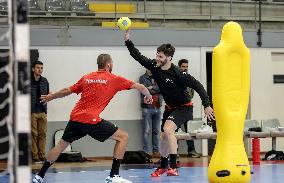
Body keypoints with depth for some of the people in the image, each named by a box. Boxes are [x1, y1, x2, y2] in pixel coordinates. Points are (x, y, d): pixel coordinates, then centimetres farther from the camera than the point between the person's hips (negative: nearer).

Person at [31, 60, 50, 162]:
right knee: (33, 134, -3)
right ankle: (35, 157, 0)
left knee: (43, 134, 3)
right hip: (32, 111, -4)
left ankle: (42, 156, 8)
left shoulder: (45, 81, 10)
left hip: (42, 111, 5)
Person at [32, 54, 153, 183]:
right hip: (91, 119, -6)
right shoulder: (113, 79, 3)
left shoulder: (86, 78, 15)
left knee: (62, 144, 22)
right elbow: (139, 87, 9)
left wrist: (50, 97, 42)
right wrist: (148, 96, 30)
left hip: (75, 117, 6)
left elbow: (67, 91, 24)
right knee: (123, 137, 3)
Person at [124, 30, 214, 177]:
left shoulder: (178, 74, -27)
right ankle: (163, 166, 36)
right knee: (164, 137, 12)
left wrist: (206, 105, -25)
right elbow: (138, 56, -4)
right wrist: (128, 41, -16)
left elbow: (197, 86, -23)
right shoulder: (154, 66, -10)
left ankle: (173, 167, -26)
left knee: (168, 129, -28)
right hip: (169, 107, 7)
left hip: (184, 107, -7)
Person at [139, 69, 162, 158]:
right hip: (147, 107, -4)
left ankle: (156, 151, 11)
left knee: (156, 131, 7)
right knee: (146, 131, -5)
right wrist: (156, 90, -4)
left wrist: (152, 88, -9)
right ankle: (146, 152, -3)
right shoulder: (143, 78, 2)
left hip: (157, 107, 4)